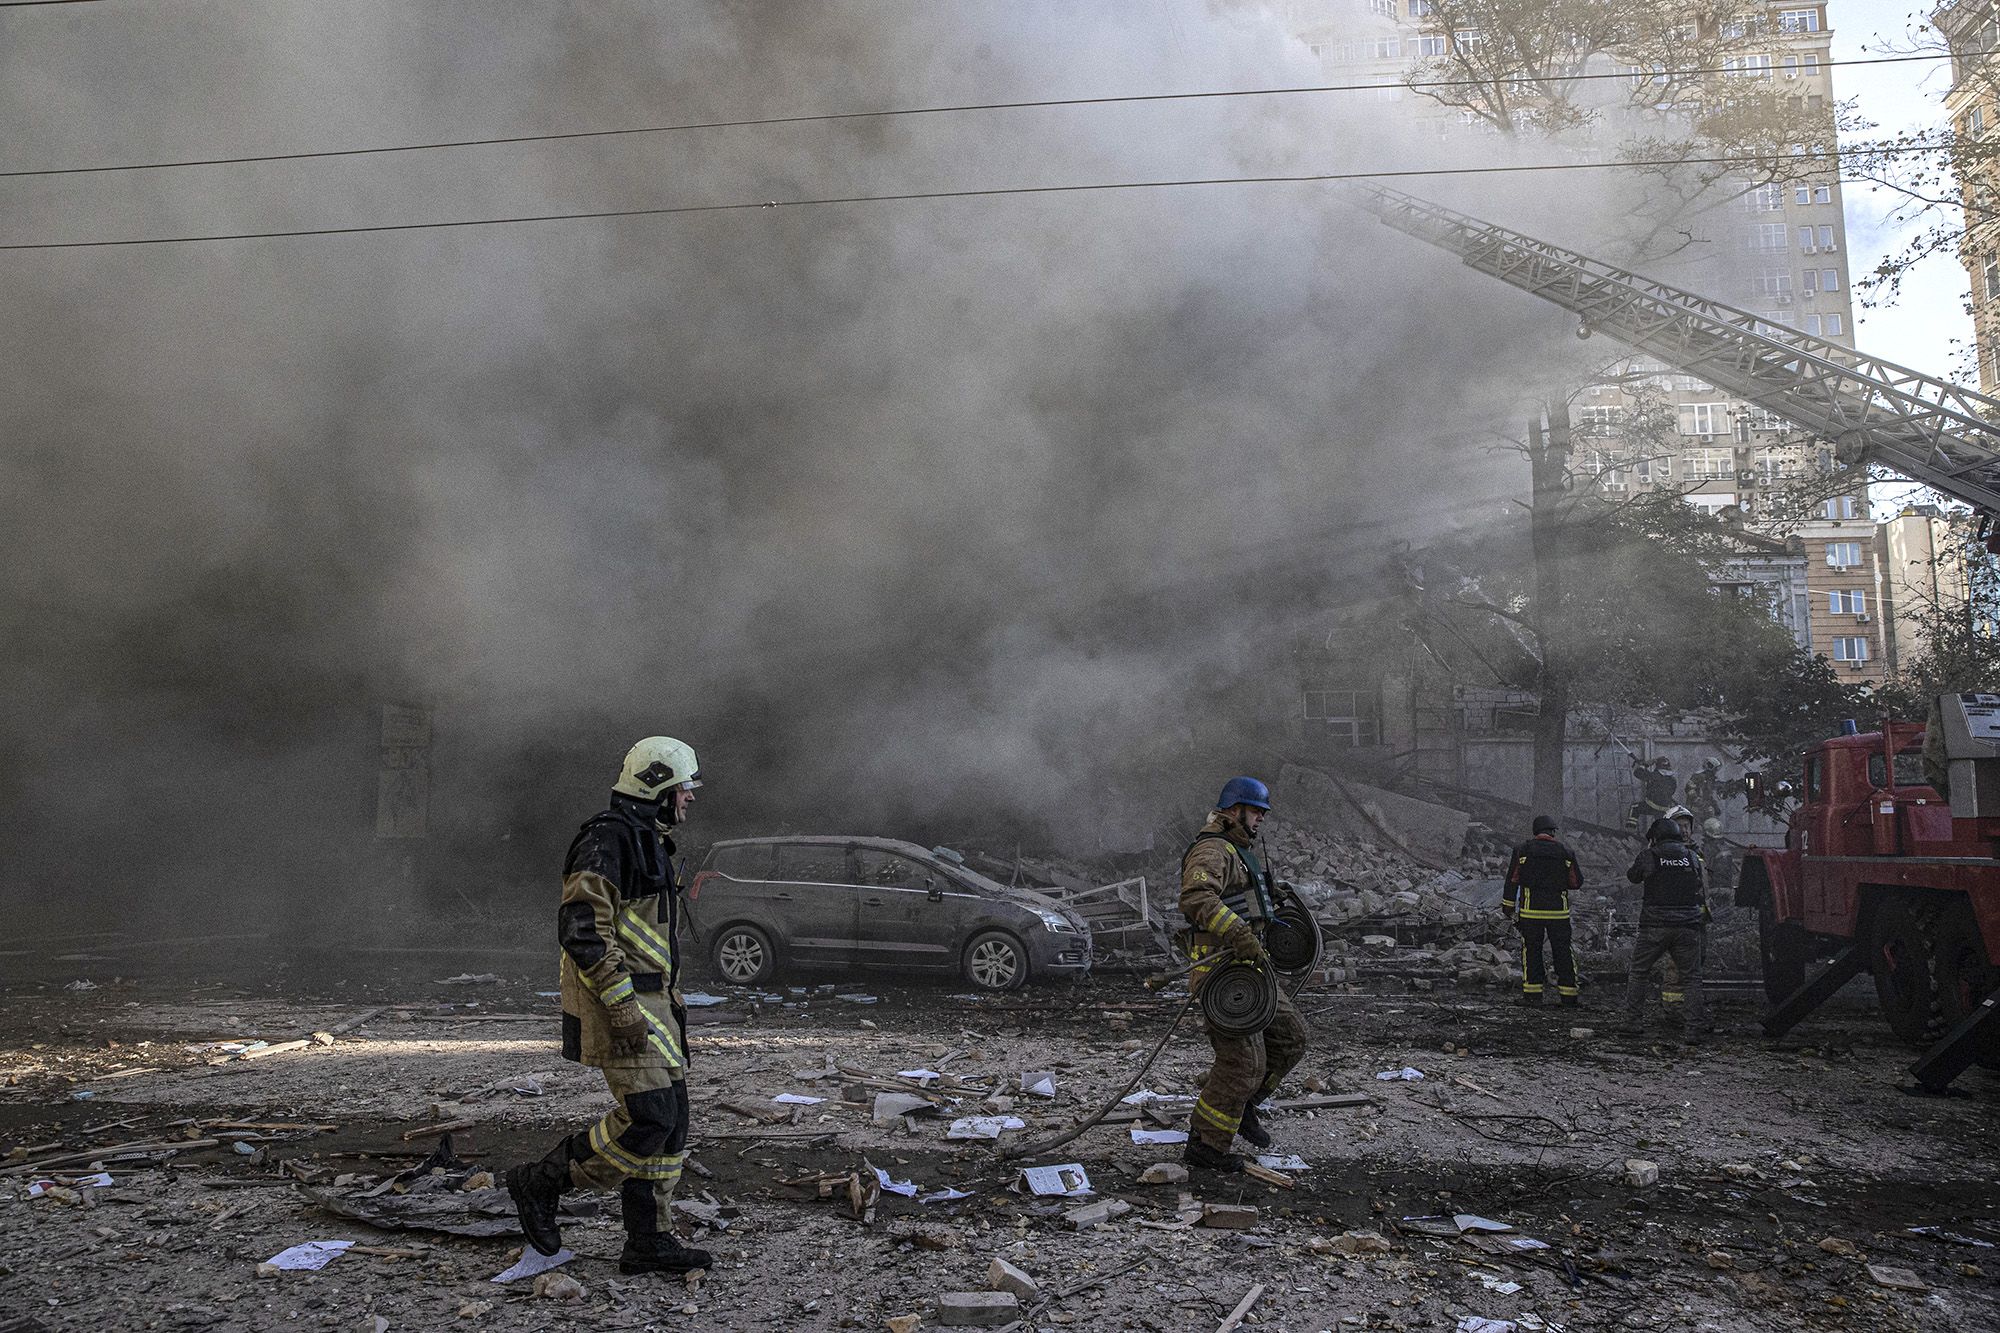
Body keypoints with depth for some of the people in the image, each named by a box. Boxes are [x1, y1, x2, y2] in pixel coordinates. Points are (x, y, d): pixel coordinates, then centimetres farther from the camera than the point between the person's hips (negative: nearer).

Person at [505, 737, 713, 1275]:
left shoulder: (648, 842, 18)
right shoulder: (605, 839, -14)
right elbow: (582, 930, -22)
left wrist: (668, 1007, 23)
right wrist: (622, 1005, -24)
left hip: (646, 1002, 10)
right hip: (616, 1002, -10)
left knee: (669, 1120, 8)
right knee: (648, 1118, -12)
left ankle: (649, 1241, 15)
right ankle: (542, 1181, 7)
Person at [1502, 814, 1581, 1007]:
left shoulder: (1522, 850, -2)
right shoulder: (1565, 853, -1)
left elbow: (1512, 880, -1)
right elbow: (1577, 882, 5)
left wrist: (1508, 906, 5)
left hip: (1530, 911, -1)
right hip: (1558, 911, 1)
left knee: (1531, 950, 7)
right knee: (1562, 951, 9)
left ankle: (1533, 994, 6)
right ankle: (1569, 995, 12)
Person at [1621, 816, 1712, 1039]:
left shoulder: (1649, 856, -2)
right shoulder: (1692, 856, 6)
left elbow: (1632, 876, 14)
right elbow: (1700, 888, 12)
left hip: (1655, 925, -2)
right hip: (1688, 926, 2)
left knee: (1639, 973, 10)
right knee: (1692, 977, 9)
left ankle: (1632, 1022, 9)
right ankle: (1697, 1025, 4)